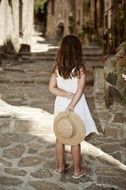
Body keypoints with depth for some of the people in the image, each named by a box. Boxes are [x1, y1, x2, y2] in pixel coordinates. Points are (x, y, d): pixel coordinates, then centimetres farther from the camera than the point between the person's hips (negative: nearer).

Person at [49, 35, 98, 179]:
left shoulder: (57, 68, -5)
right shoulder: (80, 68, -15)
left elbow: (51, 88, -8)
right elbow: (80, 90, -23)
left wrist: (67, 95, -12)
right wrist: (72, 105, -23)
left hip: (61, 105, 4)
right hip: (77, 107, -3)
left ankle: (60, 166, 31)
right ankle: (77, 170, 23)